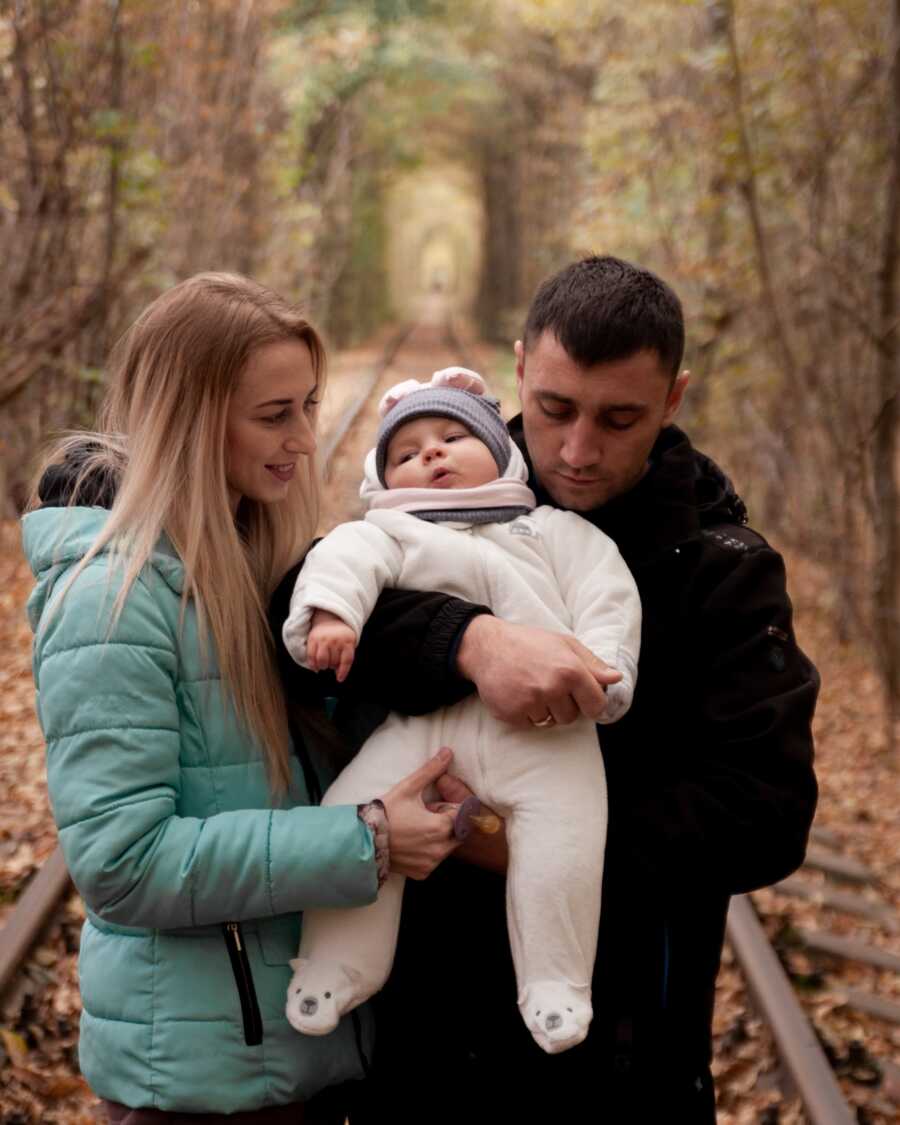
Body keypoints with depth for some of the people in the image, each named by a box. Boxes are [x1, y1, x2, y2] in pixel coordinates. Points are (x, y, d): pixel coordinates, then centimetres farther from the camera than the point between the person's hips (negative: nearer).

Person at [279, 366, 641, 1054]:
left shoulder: (554, 530, 25)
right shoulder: (387, 533, 26)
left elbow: (605, 596, 13)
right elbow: (347, 558, 4)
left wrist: (597, 670, -5)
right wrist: (330, 611, -18)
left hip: (542, 729, -1)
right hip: (420, 725, 1)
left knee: (565, 832, -21)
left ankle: (555, 984, -8)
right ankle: (335, 970, 3)